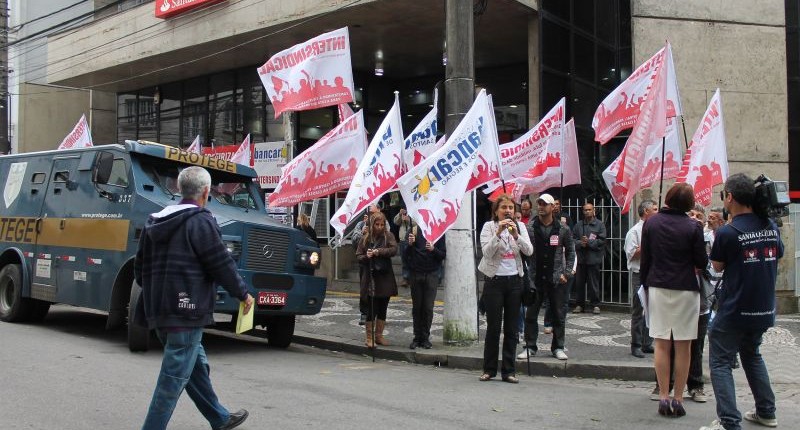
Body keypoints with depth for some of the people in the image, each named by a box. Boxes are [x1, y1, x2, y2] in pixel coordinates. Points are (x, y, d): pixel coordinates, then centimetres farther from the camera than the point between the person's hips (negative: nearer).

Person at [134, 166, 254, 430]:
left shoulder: (155, 222, 13)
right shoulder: (200, 222, -12)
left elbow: (140, 268, 18)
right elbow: (221, 264, -12)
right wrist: (242, 293, 1)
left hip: (159, 310, 9)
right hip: (186, 311, -9)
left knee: (196, 364, 20)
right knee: (175, 375, -4)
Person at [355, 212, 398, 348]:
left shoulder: (388, 236, 3)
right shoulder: (366, 238, 3)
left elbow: (394, 249, -12)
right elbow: (358, 256, 4)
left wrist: (378, 252, -19)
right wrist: (366, 257, -16)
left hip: (385, 278, 2)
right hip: (370, 279, -2)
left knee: (383, 309, 11)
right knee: (371, 309, -3)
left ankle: (379, 335, 23)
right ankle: (369, 337, 6)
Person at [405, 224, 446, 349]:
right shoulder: (413, 230, 5)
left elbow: (443, 255, 1)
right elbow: (407, 255, 7)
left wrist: (433, 249, -18)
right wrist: (410, 244, -13)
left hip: (431, 274, -1)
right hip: (416, 274, 1)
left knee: (428, 307, -2)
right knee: (416, 307, 6)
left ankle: (425, 337, 6)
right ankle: (417, 337, 12)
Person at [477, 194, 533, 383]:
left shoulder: (520, 227, 8)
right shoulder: (489, 227, -2)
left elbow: (529, 251, -4)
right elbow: (487, 252, -14)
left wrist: (516, 235, -19)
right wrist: (498, 233, -25)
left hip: (514, 281, 3)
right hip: (495, 281, -3)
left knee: (511, 328, 6)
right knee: (493, 327, 2)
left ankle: (509, 370, 13)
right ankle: (489, 369, 13)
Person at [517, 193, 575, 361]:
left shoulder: (562, 229, 1)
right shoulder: (529, 227, -2)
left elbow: (570, 251, 9)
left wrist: (566, 273, 2)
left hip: (556, 279, 1)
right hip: (535, 278, 0)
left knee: (558, 314, 7)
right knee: (531, 314, 4)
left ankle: (558, 347, 18)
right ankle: (530, 347, 14)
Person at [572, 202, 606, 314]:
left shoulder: (600, 225, 2)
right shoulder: (578, 225, 12)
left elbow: (602, 241, -6)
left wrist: (589, 242, -13)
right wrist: (580, 243, -12)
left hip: (594, 258, -3)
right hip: (580, 258, 3)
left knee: (594, 283, -1)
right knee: (579, 283, 7)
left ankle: (595, 305, 8)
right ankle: (580, 304, 17)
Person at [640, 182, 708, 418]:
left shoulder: (650, 223, 0)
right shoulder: (692, 227, -10)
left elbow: (645, 259, 6)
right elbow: (702, 262, -4)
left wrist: (646, 284, 15)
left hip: (658, 288, 3)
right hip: (685, 290, -3)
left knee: (662, 345, 7)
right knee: (683, 347, 5)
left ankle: (663, 397, 6)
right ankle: (678, 399, 7)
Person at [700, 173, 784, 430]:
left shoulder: (727, 232, -17)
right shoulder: (771, 227, 1)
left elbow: (717, 266, -3)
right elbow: (779, 255, 17)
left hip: (734, 312, -7)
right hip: (765, 310, 7)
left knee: (720, 362, 1)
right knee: (752, 355, 25)